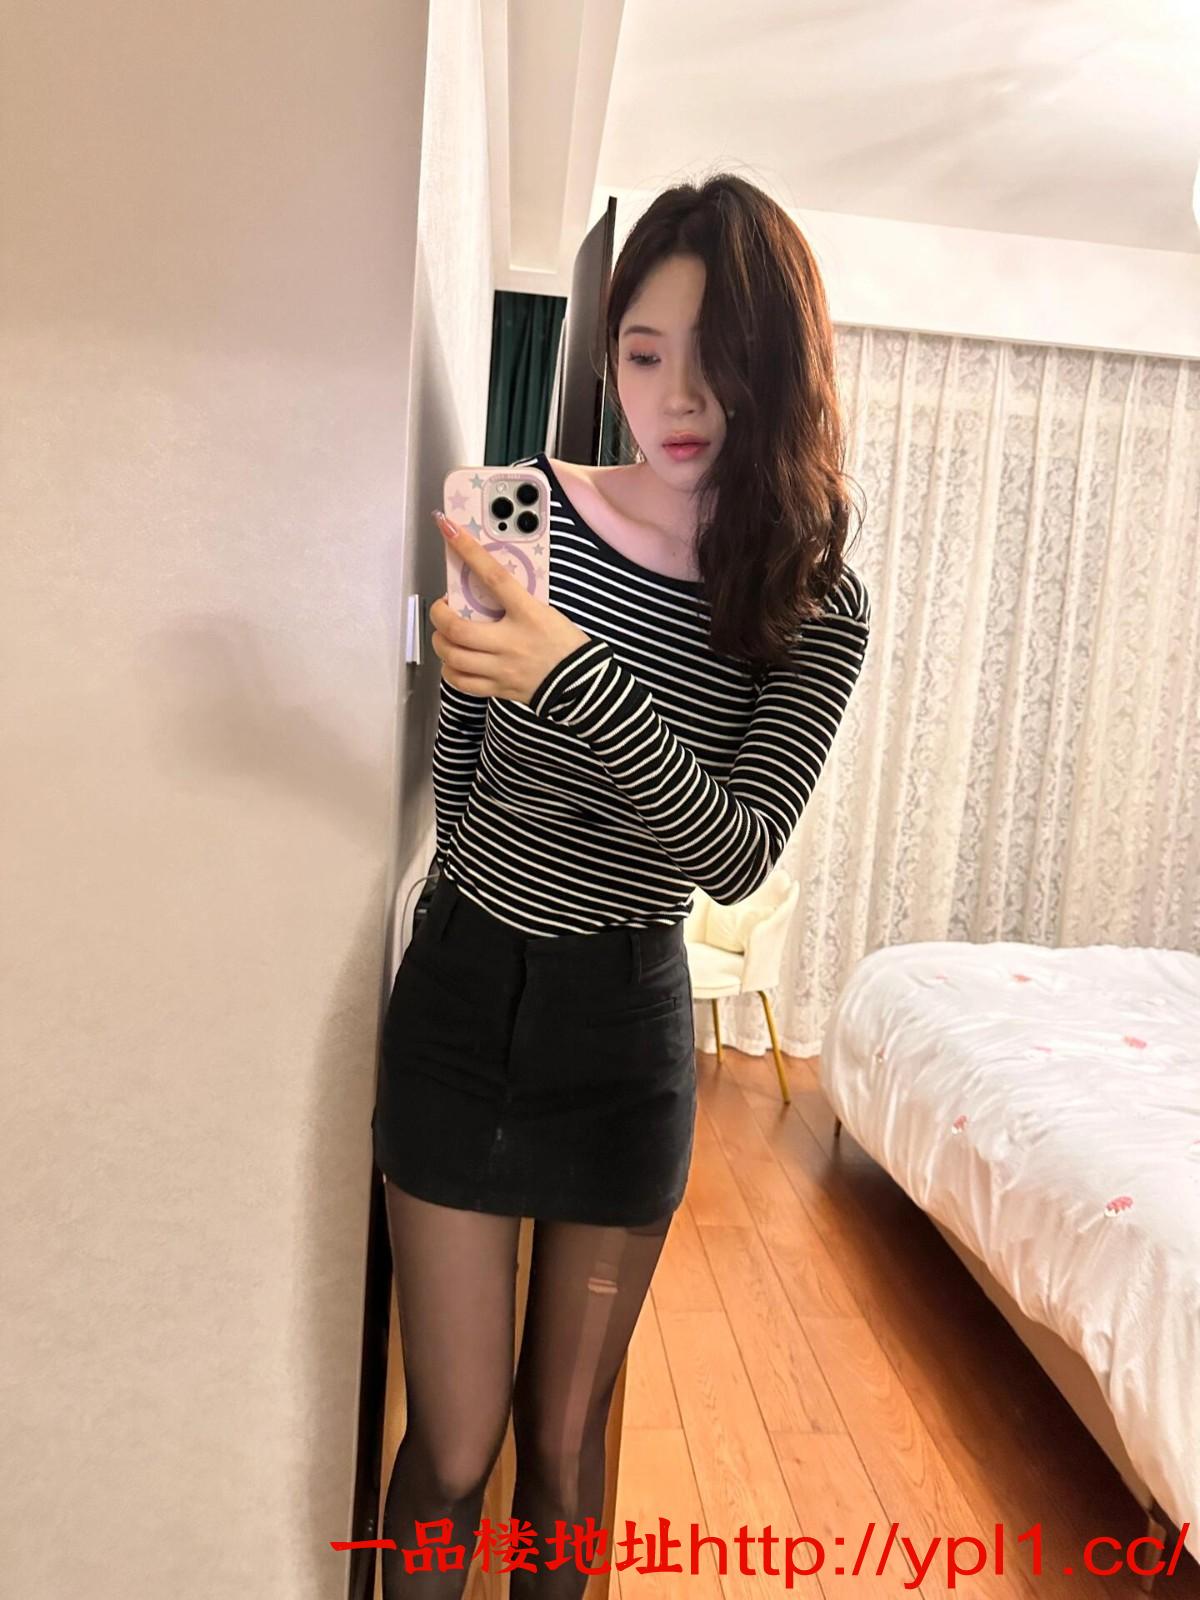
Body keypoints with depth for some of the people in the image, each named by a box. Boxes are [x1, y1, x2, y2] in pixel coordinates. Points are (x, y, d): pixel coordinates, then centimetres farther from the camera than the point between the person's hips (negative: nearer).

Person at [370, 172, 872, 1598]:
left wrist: (578, 676, -35)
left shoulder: (816, 602, -6)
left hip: (629, 1018, 1)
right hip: (466, 995, 0)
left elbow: (740, 854, -20)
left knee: (563, 1440, 16)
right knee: (453, 1448, 8)